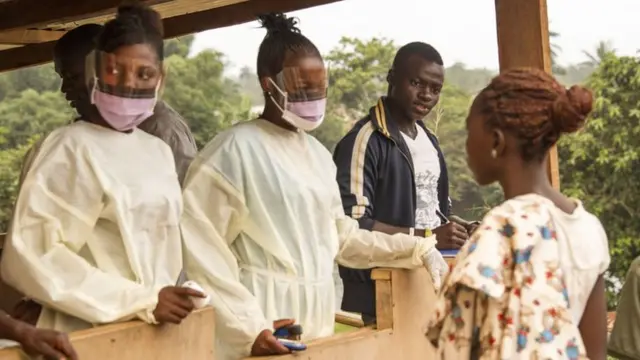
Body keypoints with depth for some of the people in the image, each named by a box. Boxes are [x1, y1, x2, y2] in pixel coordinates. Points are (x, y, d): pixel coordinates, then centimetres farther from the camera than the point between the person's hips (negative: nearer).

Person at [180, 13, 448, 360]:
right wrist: (249, 328, -17)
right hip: (266, 325, -6)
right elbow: (201, 248, -13)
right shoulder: (235, 150, -10)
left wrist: (416, 248, 11)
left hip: (316, 319, 6)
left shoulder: (317, 153, 12)